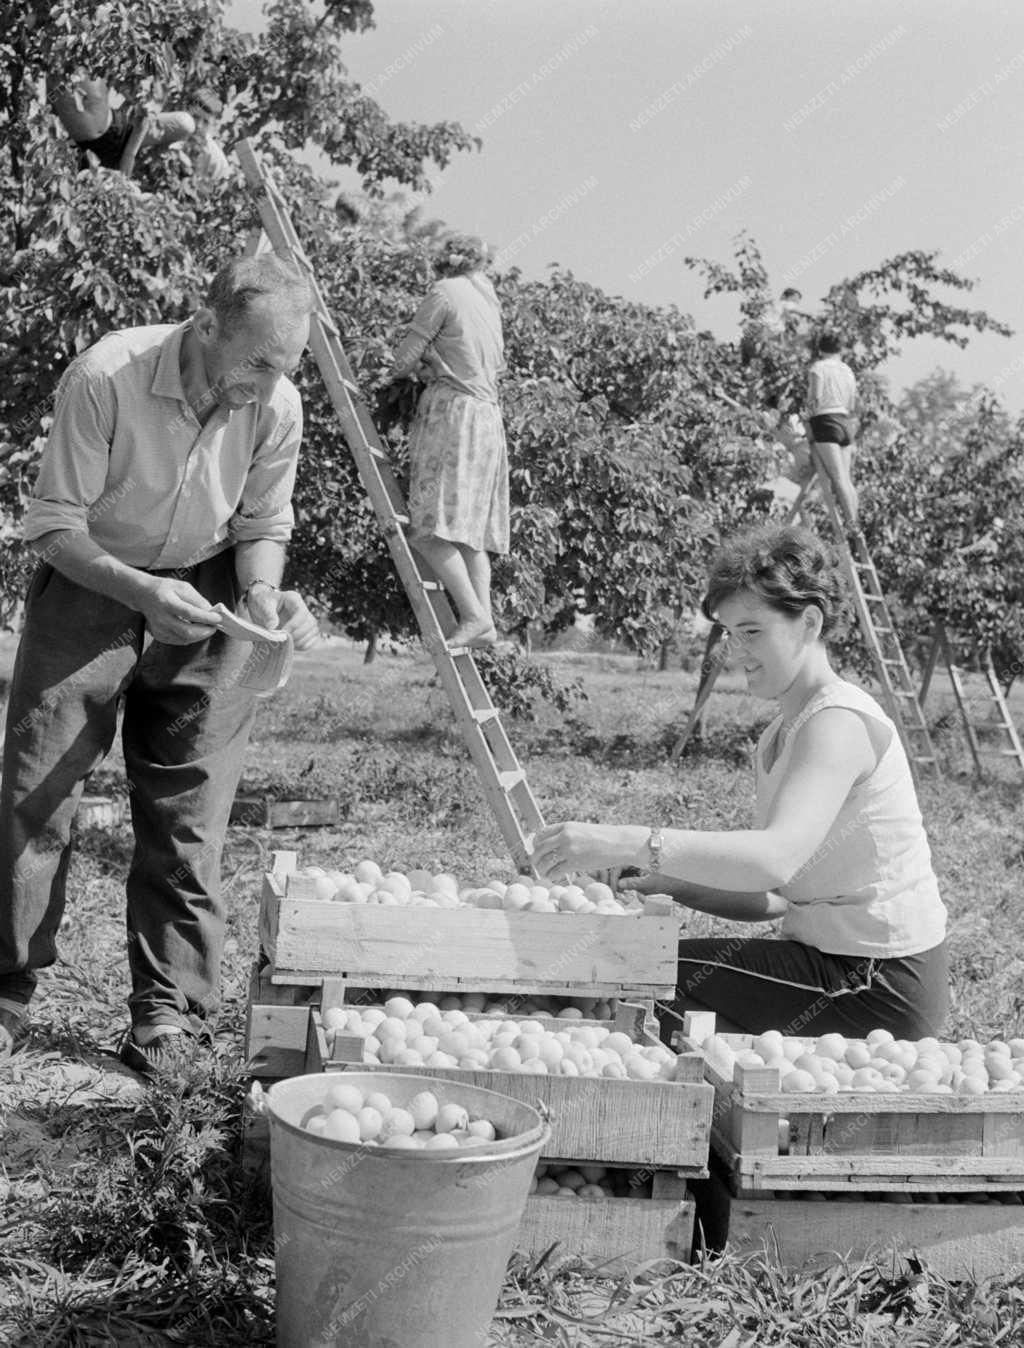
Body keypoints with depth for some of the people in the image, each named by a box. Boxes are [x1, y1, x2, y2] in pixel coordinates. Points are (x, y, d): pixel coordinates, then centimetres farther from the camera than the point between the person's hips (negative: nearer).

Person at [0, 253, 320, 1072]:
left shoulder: (277, 407, -15)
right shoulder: (103, 379, -25)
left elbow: (262, 528, 0)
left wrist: (263, 595, -21)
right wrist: (144, 592, -33)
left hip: (206, 595, 2)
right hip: (89, 581, -1)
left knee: (188, 808, 0)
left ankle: (171, 1005, 11)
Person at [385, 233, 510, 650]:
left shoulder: (445, 293, -3)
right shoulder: (488, 298, 19)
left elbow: (407, 356, -4)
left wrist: (397, 375, 19)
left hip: (452, 412, -8)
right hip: (488, 416, 8)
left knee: (431, 529, -14)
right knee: (472, 531, 7)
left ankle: (474, 616, -23)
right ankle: (485, 622, 1)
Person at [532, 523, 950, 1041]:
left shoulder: (840, 722, -18)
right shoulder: (778, 738, 12)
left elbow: (775, 860, -35)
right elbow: (776, 898, 11)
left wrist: (626, 843, -40)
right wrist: (668, 883, -4)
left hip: (881, 989, -9)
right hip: (832, 957, 9)